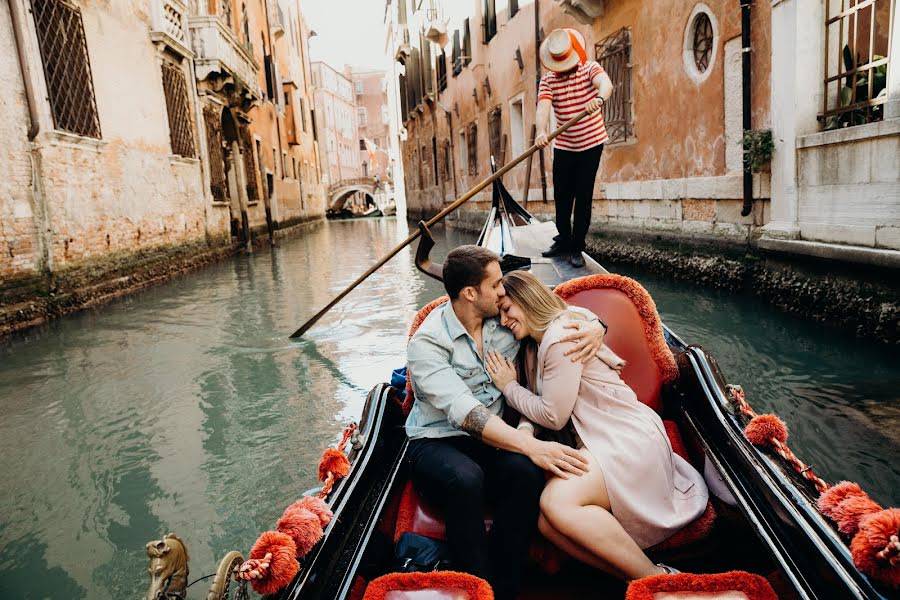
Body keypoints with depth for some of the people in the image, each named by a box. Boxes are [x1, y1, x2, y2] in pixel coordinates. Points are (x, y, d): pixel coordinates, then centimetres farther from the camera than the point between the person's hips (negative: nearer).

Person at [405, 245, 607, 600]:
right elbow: (464, 412, -26)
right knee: (466, 478, -38)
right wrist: (532, 446, -36)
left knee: (526, 473, -30)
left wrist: (595, 327, -11)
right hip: (437, 443, -4)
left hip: (492, 440, 4)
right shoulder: (427, 342, -13)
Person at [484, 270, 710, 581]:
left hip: (629, 439, -8)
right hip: (598, 444, 9)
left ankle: (657, 580, -19)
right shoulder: (537, 346, 19)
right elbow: (539, 410, 17)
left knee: (556, 501, -31)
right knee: (548, 523, -16)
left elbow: (553, 416, -11)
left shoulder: (563, 334, -11)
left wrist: (509, 387, 1)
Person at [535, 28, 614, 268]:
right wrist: (541, 132, -43)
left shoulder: (589, 68, -7)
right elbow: (543, 108, -21)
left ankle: (577, 248, 5)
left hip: (591, 143, -2)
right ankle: (563, 240, 25)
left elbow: (606, 83, -30)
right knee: (561, 195, 7)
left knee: (583, 197, -3)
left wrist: (599, 97, -55)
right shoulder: (548, 80, -4)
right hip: (563, 146, 2)